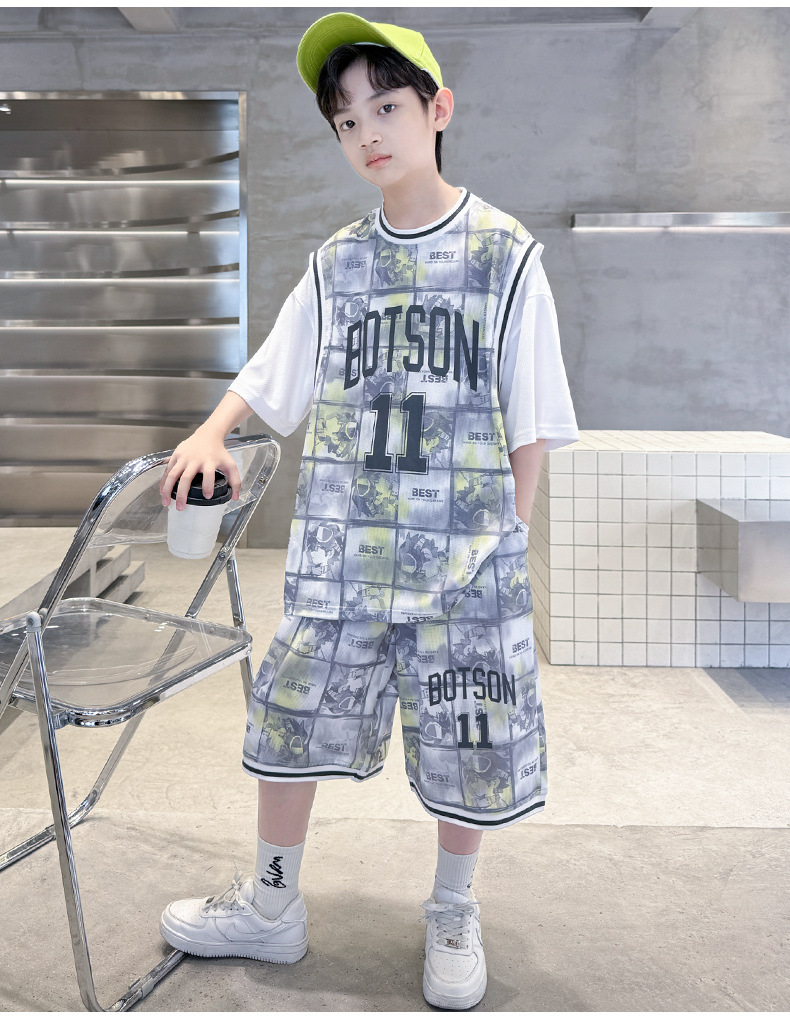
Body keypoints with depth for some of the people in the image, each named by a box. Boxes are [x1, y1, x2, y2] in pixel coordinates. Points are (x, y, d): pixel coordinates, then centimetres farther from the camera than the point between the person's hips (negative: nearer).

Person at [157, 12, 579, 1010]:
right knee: (293, 716, 10)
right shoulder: (336, 264, 6)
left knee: (467, 740, 7)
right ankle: (271, 907, 32)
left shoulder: (505, 253, -3)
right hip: (339, 546, 3)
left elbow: (529, 425, -2)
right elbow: (269, 378, 11)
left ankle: (452, 912, 34)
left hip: (464, 550, -3)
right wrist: (209, 435, -8)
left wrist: (511, 545, -3)